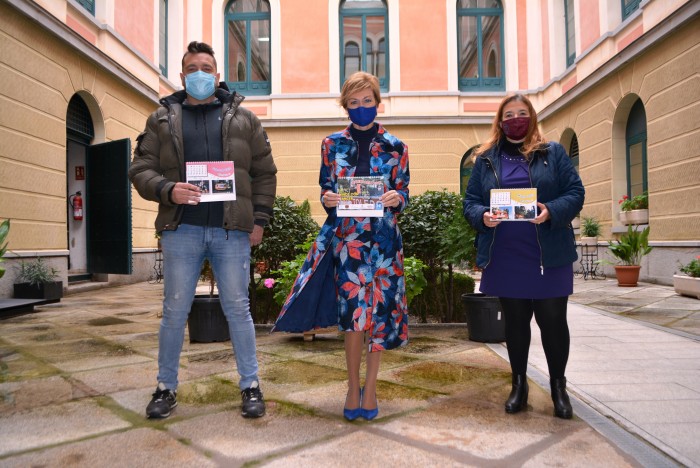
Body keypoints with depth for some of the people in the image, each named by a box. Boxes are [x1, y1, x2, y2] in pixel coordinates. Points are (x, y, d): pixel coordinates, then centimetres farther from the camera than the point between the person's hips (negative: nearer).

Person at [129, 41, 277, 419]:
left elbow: (264, 173, 10)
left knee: (237, 309, 5)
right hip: (181, 230, 1)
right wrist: (168, 191, -13)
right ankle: (166, 387, 24)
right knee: (175, 311, 8)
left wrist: (259, 219, 3)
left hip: (232, 231, 0)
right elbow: (141, 169, 7)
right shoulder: (162, 119, 11)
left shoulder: (243, 118, 11)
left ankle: (250, 385, 17)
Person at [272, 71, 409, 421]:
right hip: (345, 238, 0)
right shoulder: (332, 144, 7)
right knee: (352, 312, -3)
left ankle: (370, 386, 20)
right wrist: (327, 199, -13)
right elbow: (325, 189, 9)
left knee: (379, 310, 3)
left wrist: (396, 198, -17)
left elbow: (403, 193, 6)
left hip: (383, 238, 0)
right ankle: (353, 386, 17)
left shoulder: (395, 147, 5)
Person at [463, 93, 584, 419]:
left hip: (548, 257, -1)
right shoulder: (486, 158, 10)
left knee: (553, 320, 4)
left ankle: (558, 386, 25)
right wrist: (482, 216, -14)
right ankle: (519, 385, 28)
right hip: (504, 258, 1)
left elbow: (575, 193, 1)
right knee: (515, 322, 12)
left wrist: (551, 211, -18)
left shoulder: (553, 153, 7)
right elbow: (470, 201, 8)